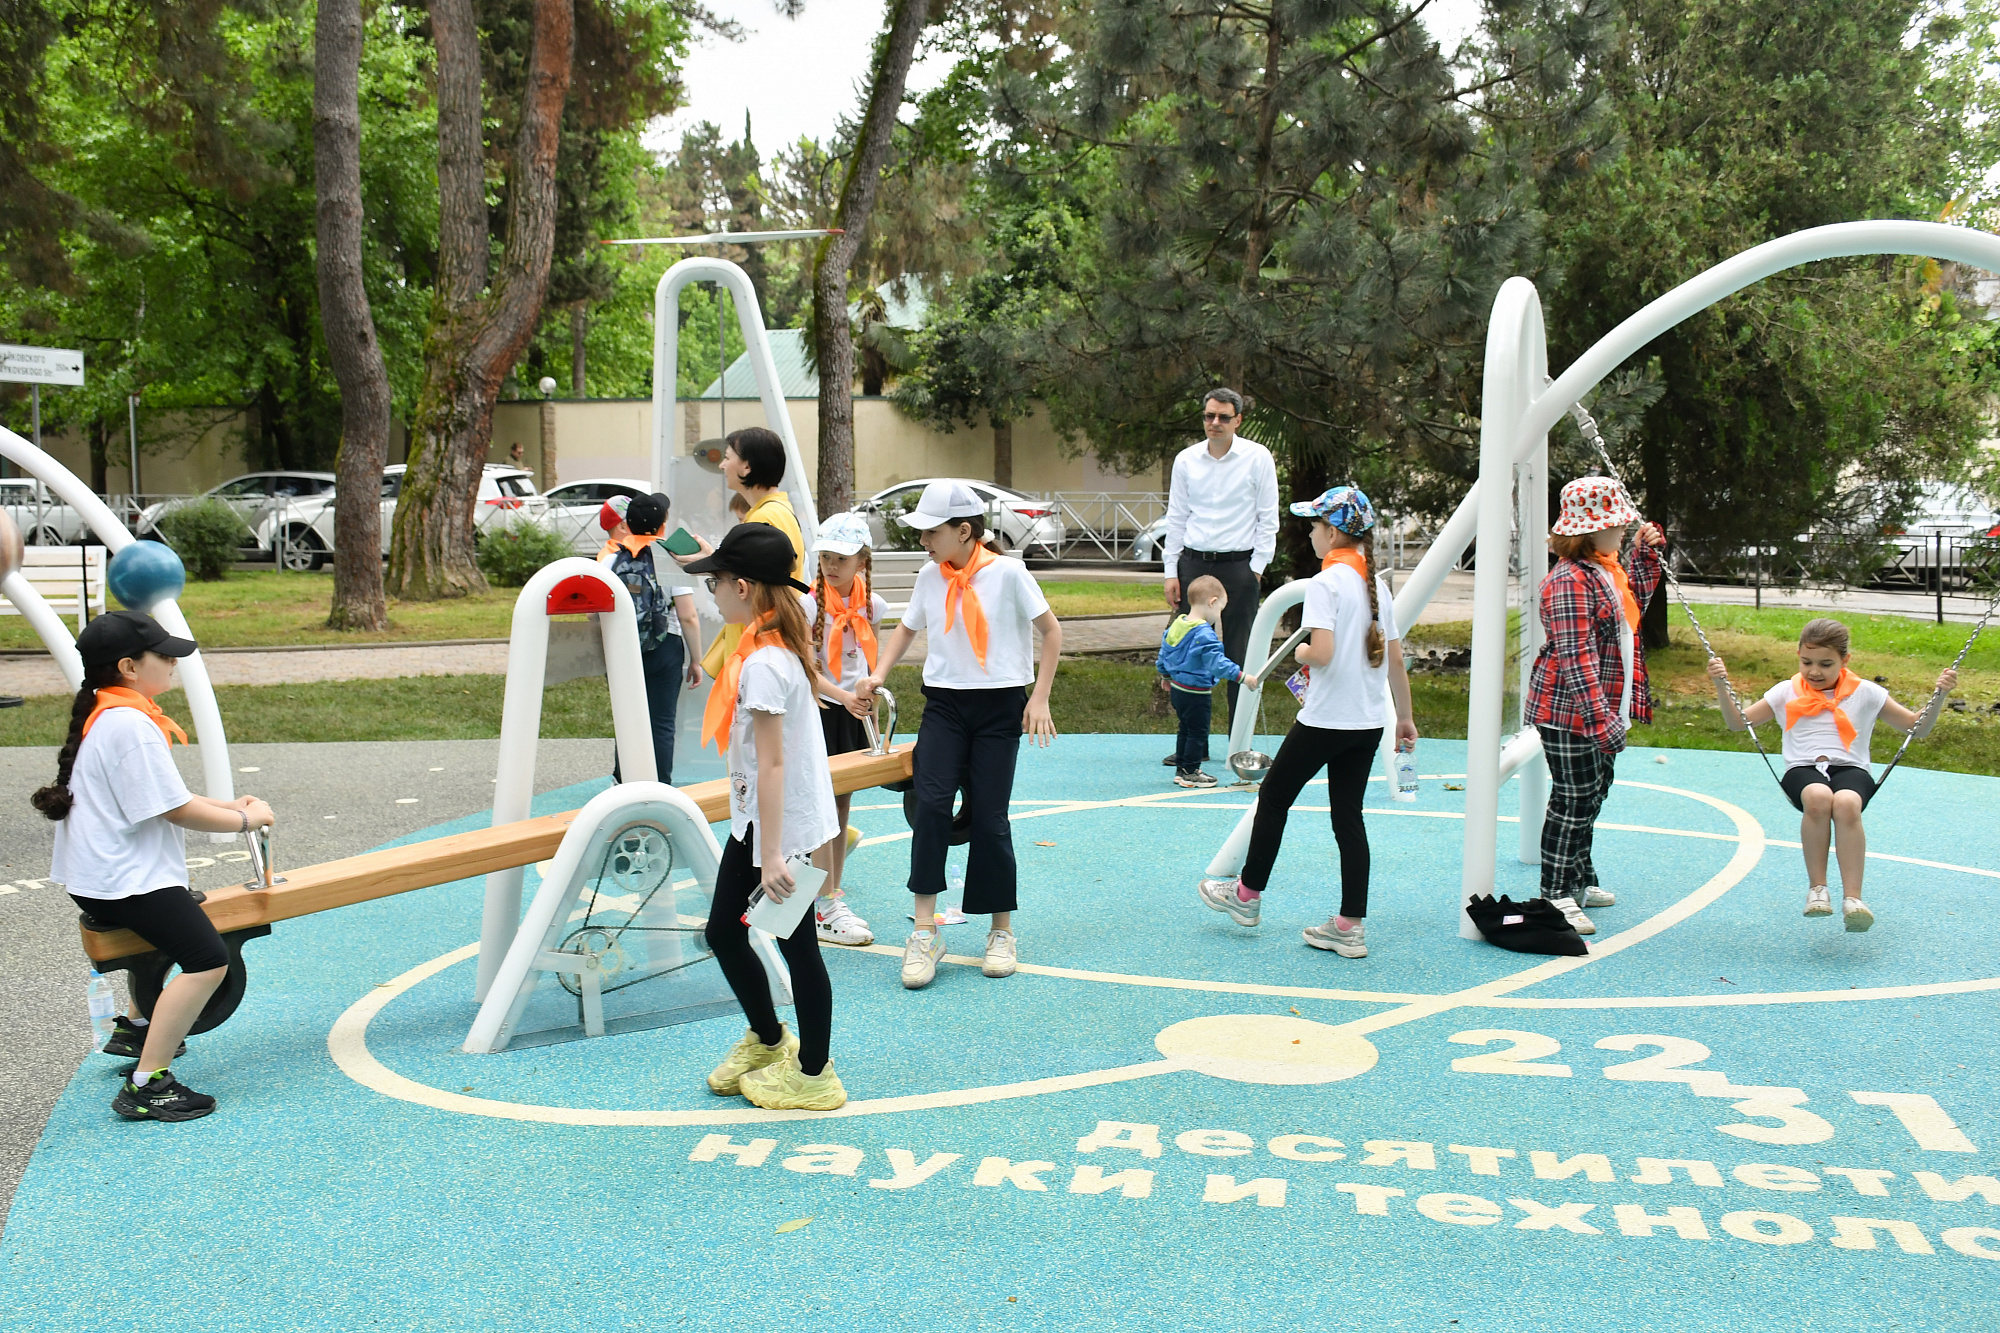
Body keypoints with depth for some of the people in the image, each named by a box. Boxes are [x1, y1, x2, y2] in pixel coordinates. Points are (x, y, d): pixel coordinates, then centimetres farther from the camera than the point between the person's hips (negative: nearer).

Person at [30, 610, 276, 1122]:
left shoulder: (103, 715, 13)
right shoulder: (130, 724, -20)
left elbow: (159, 797, 18)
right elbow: (175, 810, -20)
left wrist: (228, 805, 11)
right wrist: (244, 819, -6)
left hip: (100, 873, 12)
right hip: (124, 879, -12)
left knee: (176, 923, 37)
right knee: (208, 959, -21)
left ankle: (136, 1027, 44)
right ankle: (145, 1086, -20)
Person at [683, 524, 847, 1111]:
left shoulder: (762, 663, -23)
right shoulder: (781, 645, 7)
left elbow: (772, 763, -25)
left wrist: (771, 855, -24)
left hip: (779, 825, -10)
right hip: (752, 821, 10)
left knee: (796, 945, 4)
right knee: (723, 931, 18)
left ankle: (813, 1075, 19)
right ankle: (767, 1040, 37)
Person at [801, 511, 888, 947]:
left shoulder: (871, 604, 3)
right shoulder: (810, 604, -11)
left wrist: (873, 697, 9)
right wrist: (844, 696, -29)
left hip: (856, 713, 5)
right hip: (819, 711, -5)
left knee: (842, 806, 11)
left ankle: (830, 897, 21)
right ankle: (826, 909, -1)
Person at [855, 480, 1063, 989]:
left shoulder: (1007, 572, -9)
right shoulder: (929, 576, 4)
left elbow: (1051, 630, -2)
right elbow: (907, 628, 19)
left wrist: (1039, 699, -7)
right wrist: (877, 675, 4)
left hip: (999, 705, -3)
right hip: (944, 704, 3)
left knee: (989, 818, 0)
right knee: (931, 803, -15)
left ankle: (1002, 932, 17)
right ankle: (925, 932, -9)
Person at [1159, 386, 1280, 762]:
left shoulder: (1257, 458, -1)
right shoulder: (1186, 459, 6)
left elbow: (1268, 518, 0)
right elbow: (1176, 517, 10)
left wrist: (1256, 568, -6)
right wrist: (1171, 572, 5)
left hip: (1239, 565, -3)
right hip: (1193, 562, 3)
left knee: (1239, 658, 0)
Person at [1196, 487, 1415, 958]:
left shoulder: (1325, 583, -14)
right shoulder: (1377, 584, 9)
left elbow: (1322, 653, -25)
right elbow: (1396, 660, 12)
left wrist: (1299, 652, -2)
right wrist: (1405, 717, 19)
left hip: (1324, 720, -7)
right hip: (1368, 723, 7)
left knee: (1274, 795, 11)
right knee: (1348, 815, 9)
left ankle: (1248, 894, 24)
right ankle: (1351, 925, 8)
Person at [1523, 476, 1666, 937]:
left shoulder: (1606, 567, 12)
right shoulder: (1570, 579, -21)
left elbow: (1635, 601, 33)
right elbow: (1575, 657, -27)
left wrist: (1646, 553, 20)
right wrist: (1601, 718, -31)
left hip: (1601, 706, 10)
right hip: (1569, 710, -10)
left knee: (1593, 794, 20)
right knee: (1574, 800, -5)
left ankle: (1579, 880, 34)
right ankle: (1555, 894, 4)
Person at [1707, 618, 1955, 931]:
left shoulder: (1865, 693, 14)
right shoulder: (1787, 692, 15)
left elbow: (1917, 728, 17)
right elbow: (1738, 722, 13)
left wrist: (1939, 695, 2)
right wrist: (1722, 686, -1)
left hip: (1851, 769, 0)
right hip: (1802, 770, 0)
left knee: (1846, 803, -38)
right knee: (1818, 796, -38)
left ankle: (1852, 898, -35)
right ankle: (1816, 889, -26)